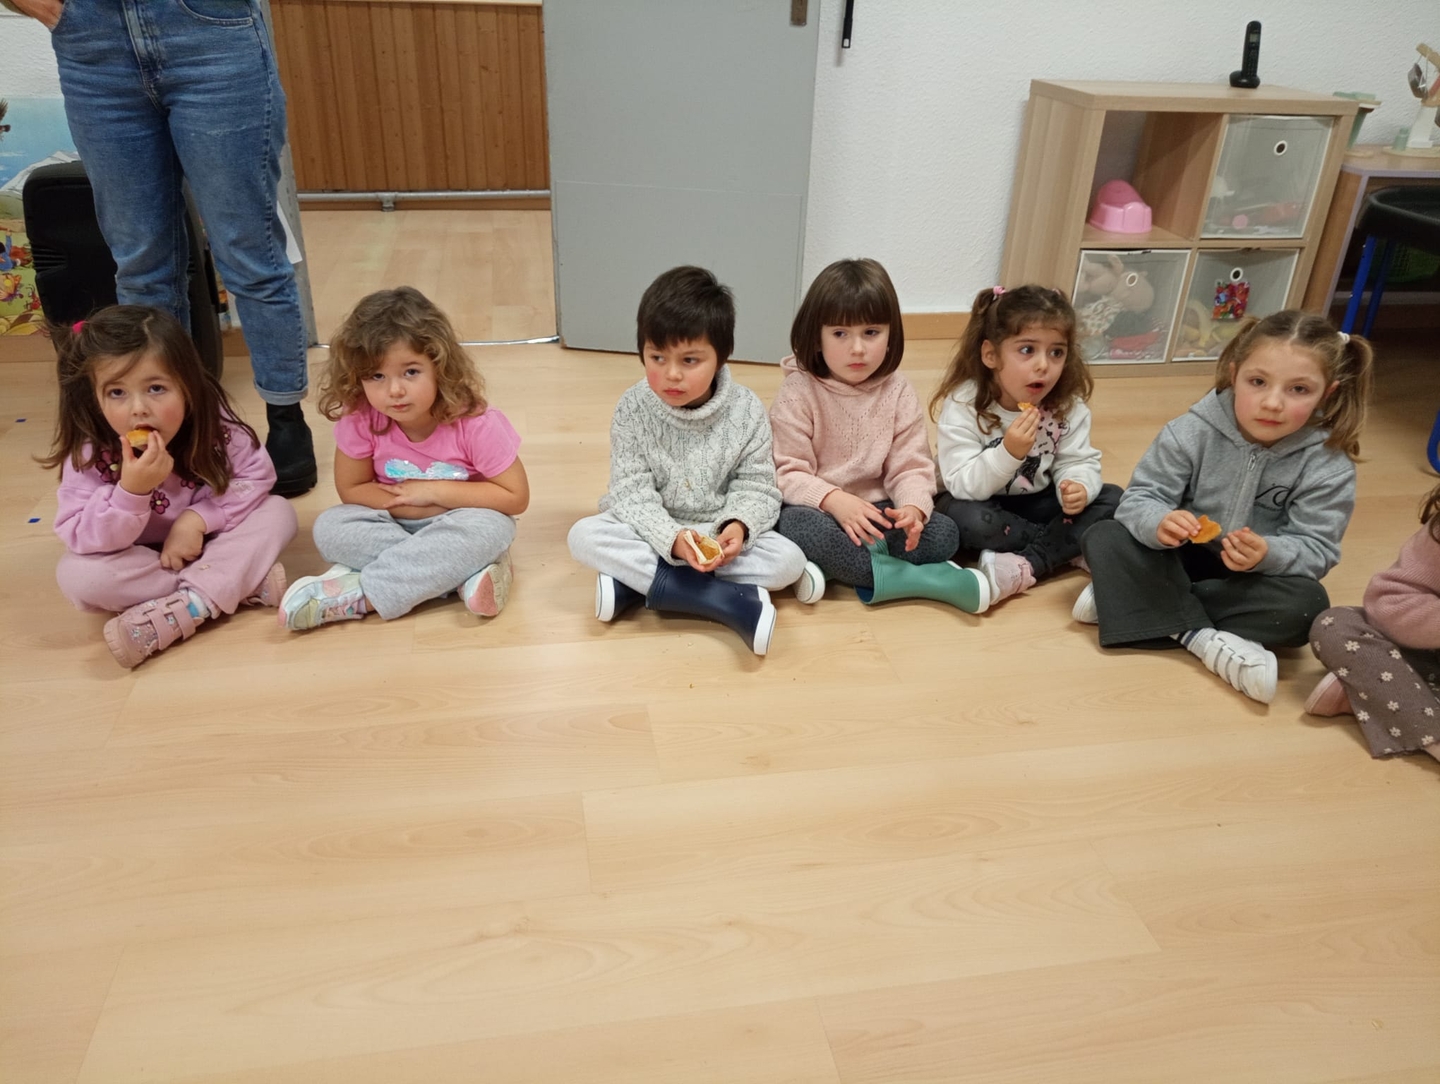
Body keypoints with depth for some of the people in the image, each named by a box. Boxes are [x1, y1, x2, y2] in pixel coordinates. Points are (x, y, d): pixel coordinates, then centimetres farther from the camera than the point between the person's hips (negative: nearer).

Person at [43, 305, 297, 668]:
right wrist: (131, 490, -42)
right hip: (138, 561, -1)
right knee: (76, 575, -30)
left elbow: (256, 475, -15)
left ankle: (185, 608, -33)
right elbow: (82, 539, -25)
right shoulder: (89, 454, -23)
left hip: (204, 543, 1)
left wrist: (198, 518, -27)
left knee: (278, 513, -20)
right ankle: (243, 580, -27)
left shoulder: (212, 424, -20)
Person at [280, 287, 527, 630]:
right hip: (396, 525, 3)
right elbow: (351, 489, -6)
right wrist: (412, 503, -18)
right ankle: (466, 573, -27)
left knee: (488, 528, -35)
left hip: (459, 527, -3)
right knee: (329, 526, -22)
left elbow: (516, 496, -19)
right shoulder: (360, 419, -19)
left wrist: (436, 492, -22)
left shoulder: (475, 423, -25)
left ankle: (360, 595, -29)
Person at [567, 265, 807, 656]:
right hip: (653, 533, 0)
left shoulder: (746, 410, -11)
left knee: (790, 559, -25)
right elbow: (631, 491, -15)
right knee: (584, 536, -27)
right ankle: (731, 601, -33)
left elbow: (756, 489, -8)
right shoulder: (633, 408, -12)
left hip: (719, 536, 0)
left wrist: (738, 526, -30)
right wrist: (671, 538, -32)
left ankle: (635, 583, -26)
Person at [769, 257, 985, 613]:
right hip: (817, 510, -3)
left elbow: (911, 466, -2)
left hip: (876, 510, 4)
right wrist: (833, 500, -32)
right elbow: (788, 472, -13)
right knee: (799, 526, -37)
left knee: (943, 534, -18)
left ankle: (838, 567, -25)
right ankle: (921, 579, -28)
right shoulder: (798, 393, -10)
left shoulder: (897, 392, 0)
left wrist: (913, 508, -25)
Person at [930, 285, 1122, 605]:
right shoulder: (963, 405, -24)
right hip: (982, 503, -4)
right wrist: (1009, 452, -44)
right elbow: (963, 486, -28)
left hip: (1036, 503, 4)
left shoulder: (1068, 405, -10)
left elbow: (1079, 462, -10)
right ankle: (1069, 550, -17)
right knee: (965, 518, -37)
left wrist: (1079, 488, -34)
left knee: (1112, 499, -13)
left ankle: (1026, 566, -26)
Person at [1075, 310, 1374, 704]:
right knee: (1103, 537, -22)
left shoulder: (1327, 466, -15)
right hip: (1181, 557, 1)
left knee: (1307, 604, -31)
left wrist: (1268, 554, -40)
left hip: (1254, 576, 0)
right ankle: (1202, 638, -31)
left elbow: (1316, 549, -17)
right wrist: (1159, 523, -43)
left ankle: (1135, 600, -28)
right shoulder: (1193, 430, -16)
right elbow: (1140, 498, -18)